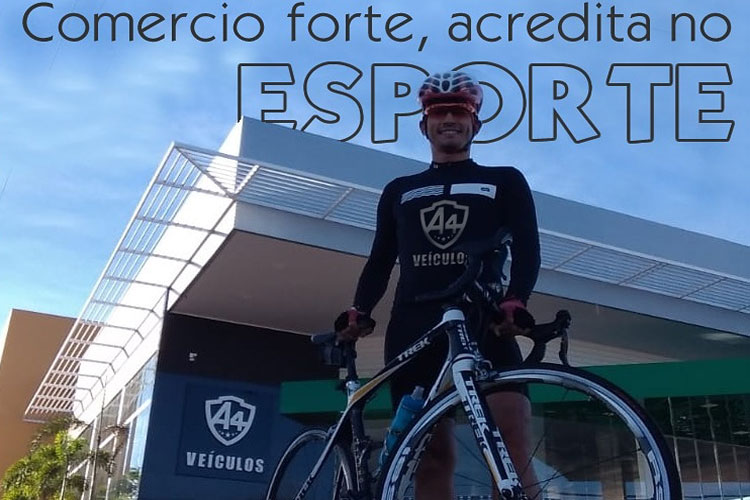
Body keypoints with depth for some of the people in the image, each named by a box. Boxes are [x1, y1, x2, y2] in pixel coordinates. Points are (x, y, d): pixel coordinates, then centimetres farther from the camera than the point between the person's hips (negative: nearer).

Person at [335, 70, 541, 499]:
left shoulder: (505, 182, 17)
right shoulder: (400, 191, 24)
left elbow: (526, 251, 5)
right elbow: (381, 261, 19)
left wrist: (514, 302, -17)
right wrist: (359, 311, -2)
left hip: (484, 325, -2)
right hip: (414, 330, 2)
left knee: (512, 451, -17)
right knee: (431, 459, -3)